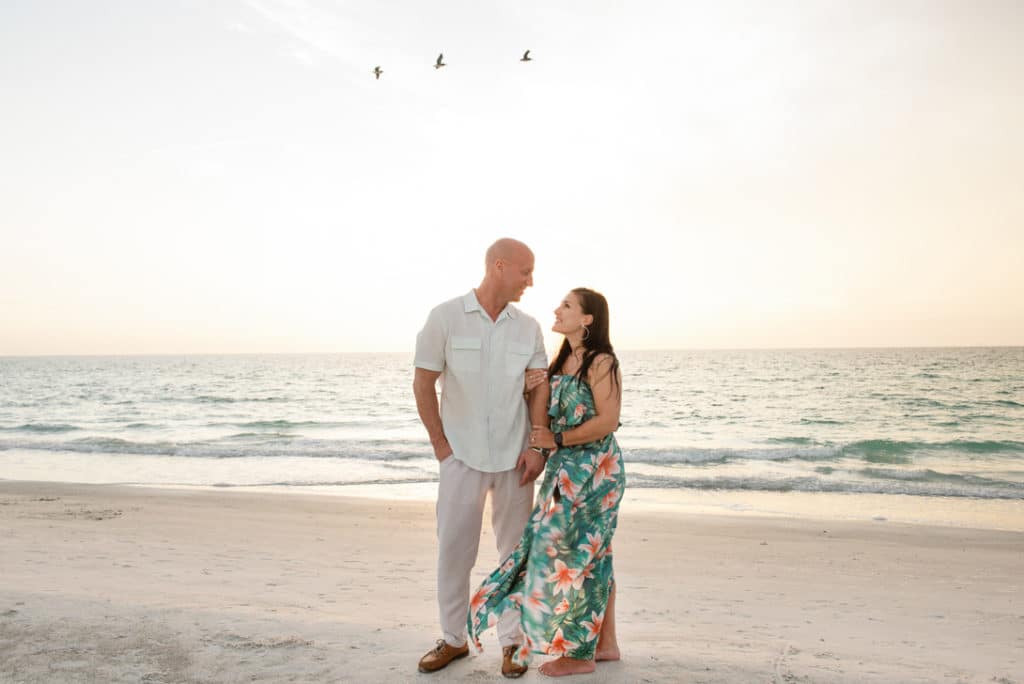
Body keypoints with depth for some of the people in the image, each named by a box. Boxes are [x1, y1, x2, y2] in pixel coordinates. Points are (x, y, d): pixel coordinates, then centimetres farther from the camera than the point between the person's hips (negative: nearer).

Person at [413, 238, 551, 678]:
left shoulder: (528, 328, 3)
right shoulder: (445, 317, -6)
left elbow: (539, 388, 3)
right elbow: (422, 384, -3)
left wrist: (537, 447, -6)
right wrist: (440, 444, -4)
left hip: (514, 458, 2)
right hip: (462, 456, -2)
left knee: (516, 550, 8)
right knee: (452, 548, 7)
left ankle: (512, 641, 23)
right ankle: (454, 639, 24)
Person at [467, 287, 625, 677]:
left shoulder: (601, 362, -13)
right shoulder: (563, 360, 12)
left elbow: (608, 421, -18)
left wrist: (558, 440, -16)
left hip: (594, 470, -8)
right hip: (567, 470, 8)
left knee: (574, 552, -3)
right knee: (592, 554, 14)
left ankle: (580, 653, 11)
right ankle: (606, 643, 25)